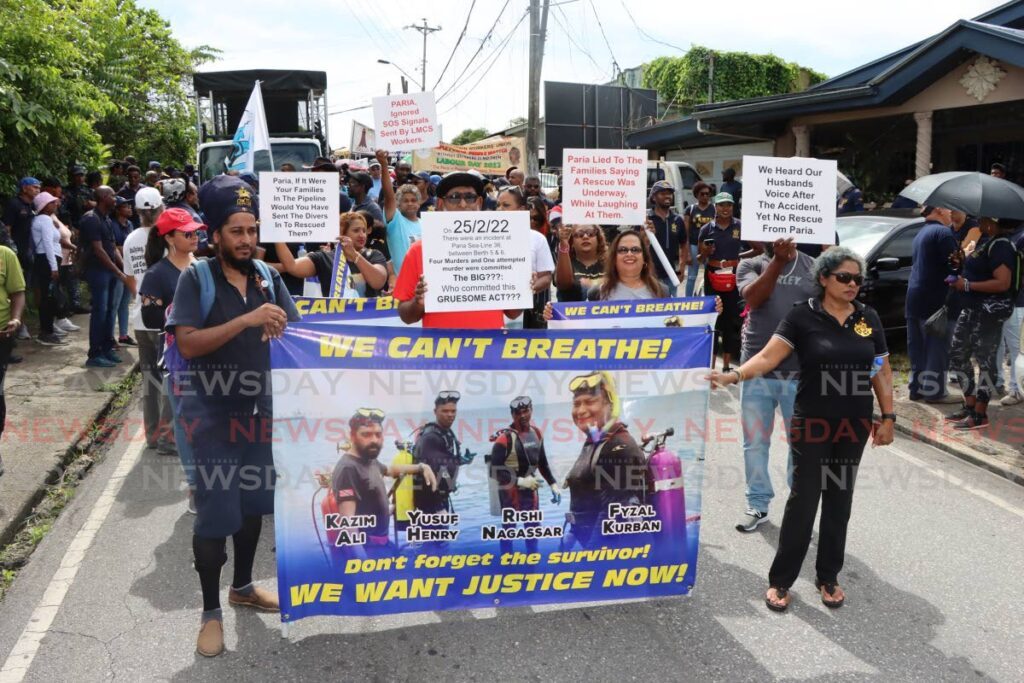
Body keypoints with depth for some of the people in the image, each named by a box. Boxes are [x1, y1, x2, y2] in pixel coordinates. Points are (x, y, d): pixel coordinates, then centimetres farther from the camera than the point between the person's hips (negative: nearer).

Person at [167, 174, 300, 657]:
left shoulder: (268, 277, 2)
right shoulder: (196, 278, -10)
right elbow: (187, 344, -21)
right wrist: (247, 320, -28)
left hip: (258, 408, 5)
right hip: (212, 413, -4)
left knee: (253, 503, 16)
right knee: (215, 513, 0)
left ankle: (242, 586, 36)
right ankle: (211, 611, 17)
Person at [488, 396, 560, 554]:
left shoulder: (536, 433, 1)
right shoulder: (505, 438, -21)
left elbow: (542, 462, 14)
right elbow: (494, 471, -23)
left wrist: (553, 484, 10)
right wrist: (519, 481, -24)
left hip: (530, 488, 7)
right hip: (510, 490, -7)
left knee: (534, 526, 17)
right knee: (509, 527, 3)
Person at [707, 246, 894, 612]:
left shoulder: (869, 318, 4)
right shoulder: (802, 316, -8)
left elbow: (882, 372, 9)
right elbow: (768, 356, -17)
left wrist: (888, 416, 6)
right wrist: (733, 375, -33)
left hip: (855, 425, 4)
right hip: (812, 423, -4)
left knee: (840, 499, 12)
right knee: (804, 499, -1)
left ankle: (829, 577, 26)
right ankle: (780, 579, 12)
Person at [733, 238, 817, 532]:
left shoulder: (814, 267, 3)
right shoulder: (750, 265, 4)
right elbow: (753, 297, -16)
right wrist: (778, 261, -26)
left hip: (801, 373, 0)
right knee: (755, 442, 9)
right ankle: (758, 504, 23)